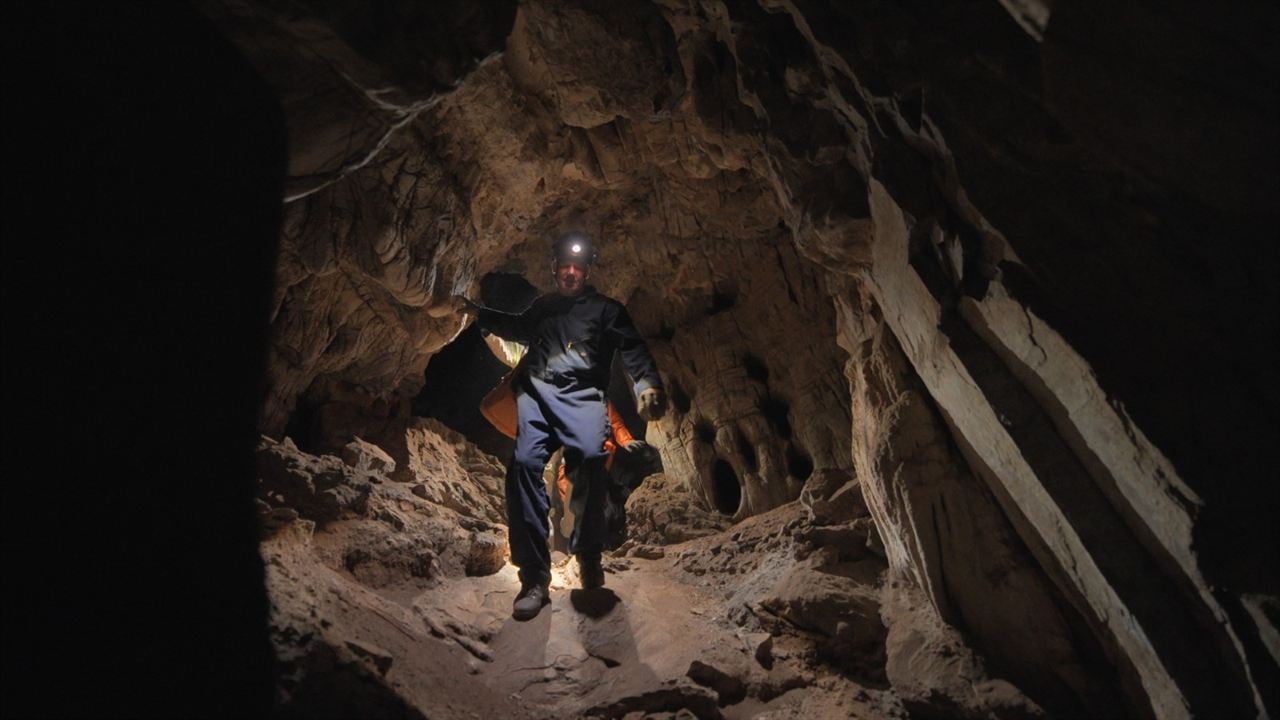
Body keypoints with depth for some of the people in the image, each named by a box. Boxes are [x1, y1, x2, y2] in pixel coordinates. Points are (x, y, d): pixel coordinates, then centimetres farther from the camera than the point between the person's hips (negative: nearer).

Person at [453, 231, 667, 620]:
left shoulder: (606, 309, 17)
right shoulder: (542, 306, 29)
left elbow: (634, 351, 4)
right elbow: (517, 328, 49)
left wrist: (648, 386, -15)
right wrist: (476, 311, 44)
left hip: (583, 395, -2)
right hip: (537, 392, 3)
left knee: (591, 457, -32)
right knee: (525, 462, -25)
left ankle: (588, 554, -11)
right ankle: (535, 578, -24)